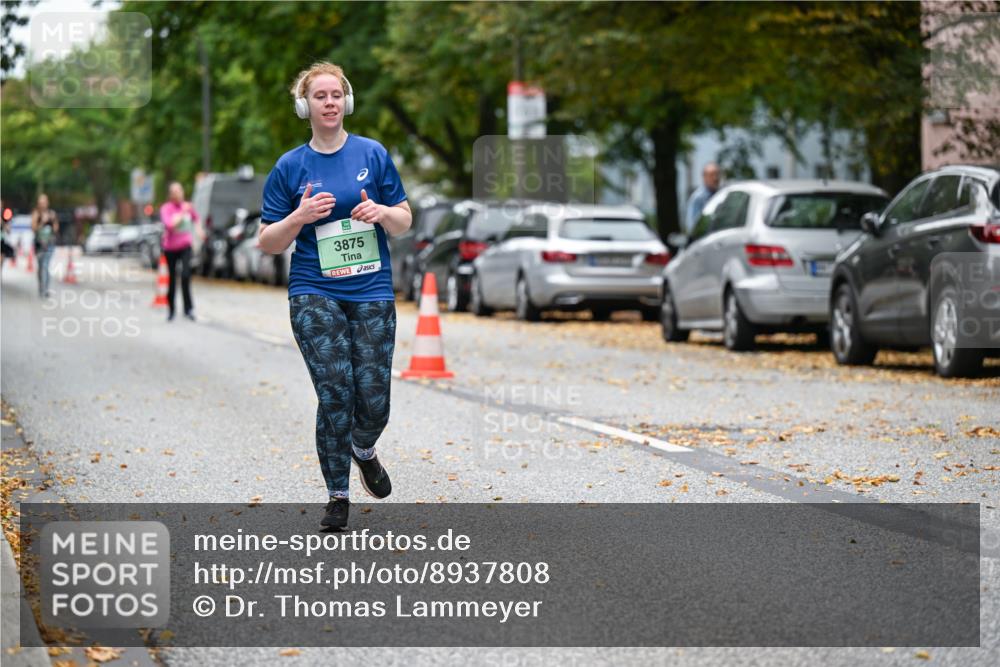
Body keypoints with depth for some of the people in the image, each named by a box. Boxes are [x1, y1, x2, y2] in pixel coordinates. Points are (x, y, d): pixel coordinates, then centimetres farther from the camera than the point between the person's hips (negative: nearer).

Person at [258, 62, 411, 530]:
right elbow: (268, 243, 5)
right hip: (314, 293, -1)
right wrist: (300, 216, -14)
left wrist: (380, 212, -12)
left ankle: (364, 450, 34)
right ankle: (337, 496, 4)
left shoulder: (373, 154, 5)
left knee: (373, 400, -2)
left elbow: (404, 222, 10)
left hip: (372, 293, 1)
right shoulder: (289, 167, 3)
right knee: (336, 395, -11)